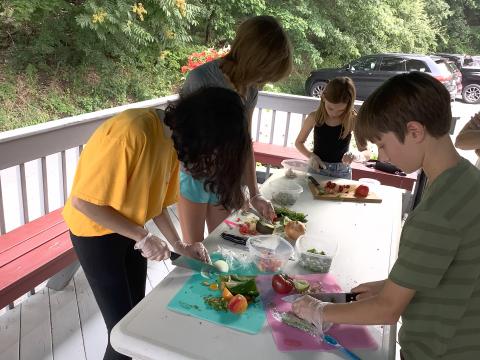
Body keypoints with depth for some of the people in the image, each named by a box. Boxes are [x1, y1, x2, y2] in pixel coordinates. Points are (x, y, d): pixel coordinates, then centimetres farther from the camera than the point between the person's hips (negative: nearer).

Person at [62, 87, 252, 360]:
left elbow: (154, 198, 3)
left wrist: (178, 244, -4)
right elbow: (83, 201, -28)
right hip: (96, 231, -7)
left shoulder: (172, 137, -7)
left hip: (130, 229, 7)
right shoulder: (132, 133, -33)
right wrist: (143, 237, -23)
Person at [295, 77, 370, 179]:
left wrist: (356, 155, -31)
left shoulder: (353, 121, -13)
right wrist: (311, 156, -14)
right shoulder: (314, 117, -11)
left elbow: (367, 153, -9)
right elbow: (299, 142, 3)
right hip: (317, 169, -1)